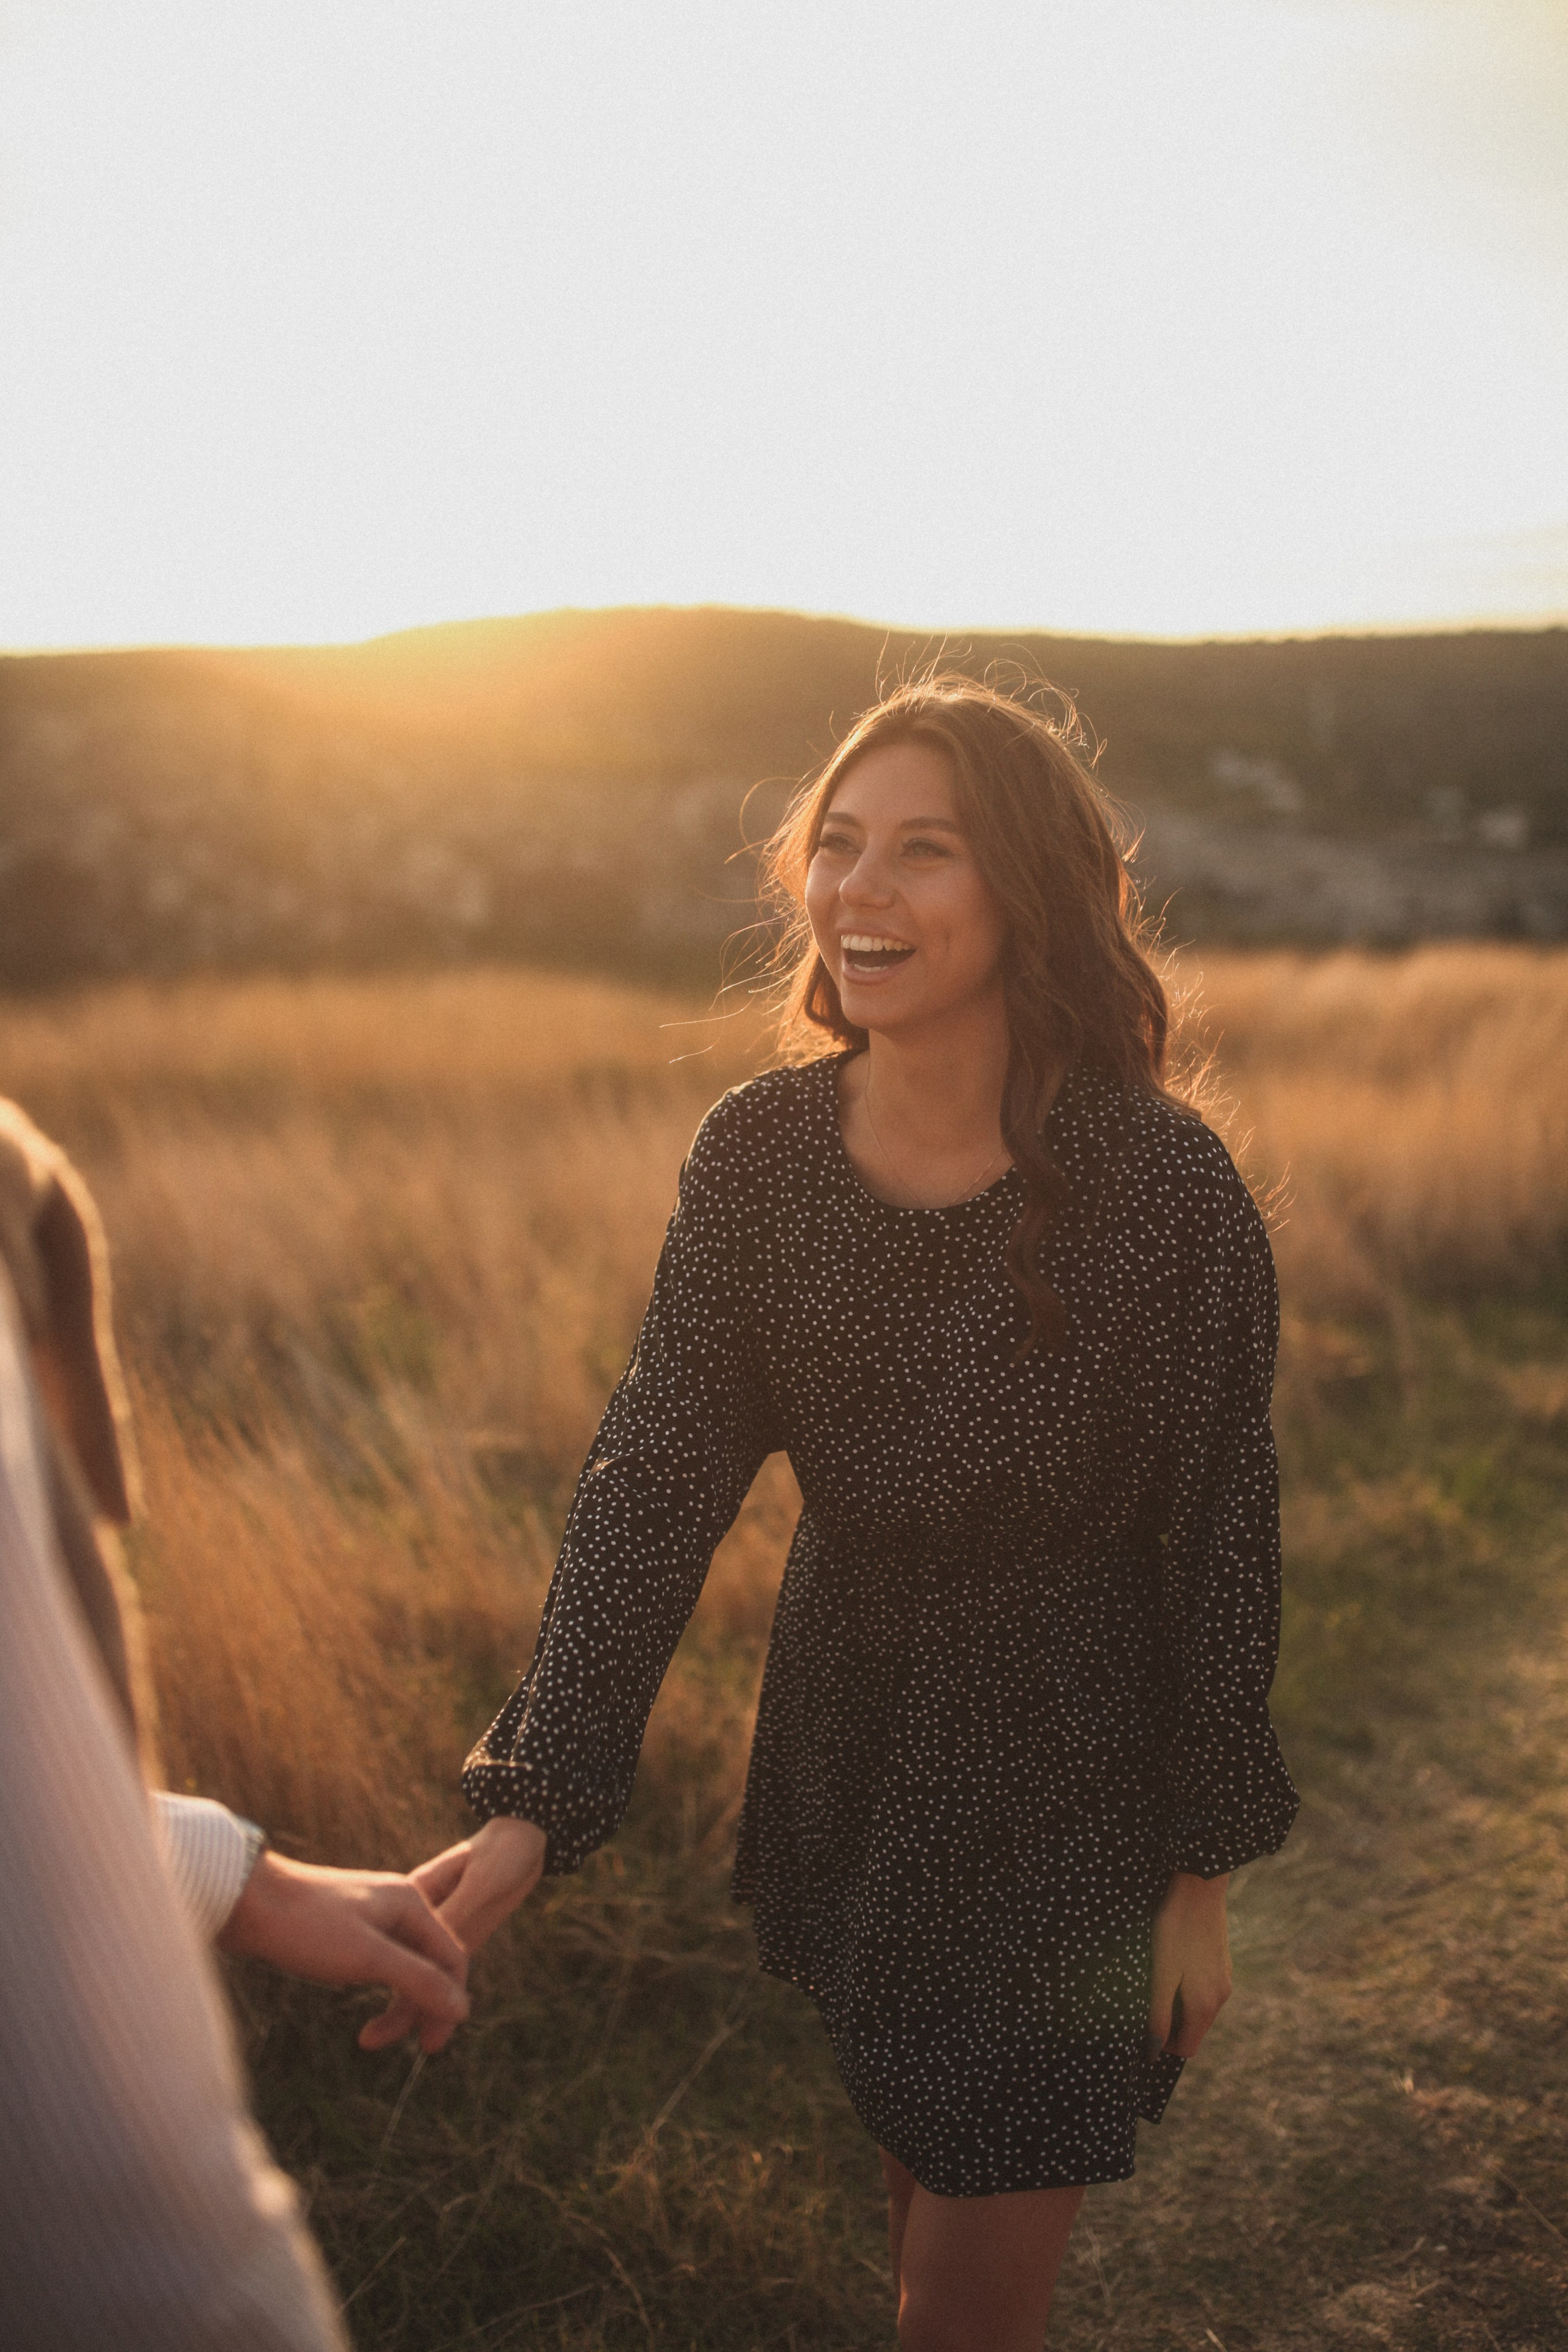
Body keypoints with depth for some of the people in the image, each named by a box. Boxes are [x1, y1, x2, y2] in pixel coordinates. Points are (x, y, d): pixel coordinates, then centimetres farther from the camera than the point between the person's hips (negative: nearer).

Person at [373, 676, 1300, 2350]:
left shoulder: (1162, 1179, -21)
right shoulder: (759, 1156, -11)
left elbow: (1221, 1536, -12)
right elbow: (653, 1480, -14)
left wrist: (1203, 1867, -6)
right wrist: (531, 1802, -23)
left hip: (1070, 1770, -3)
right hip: (845, 1738, 4)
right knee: (910, 2140, 27)